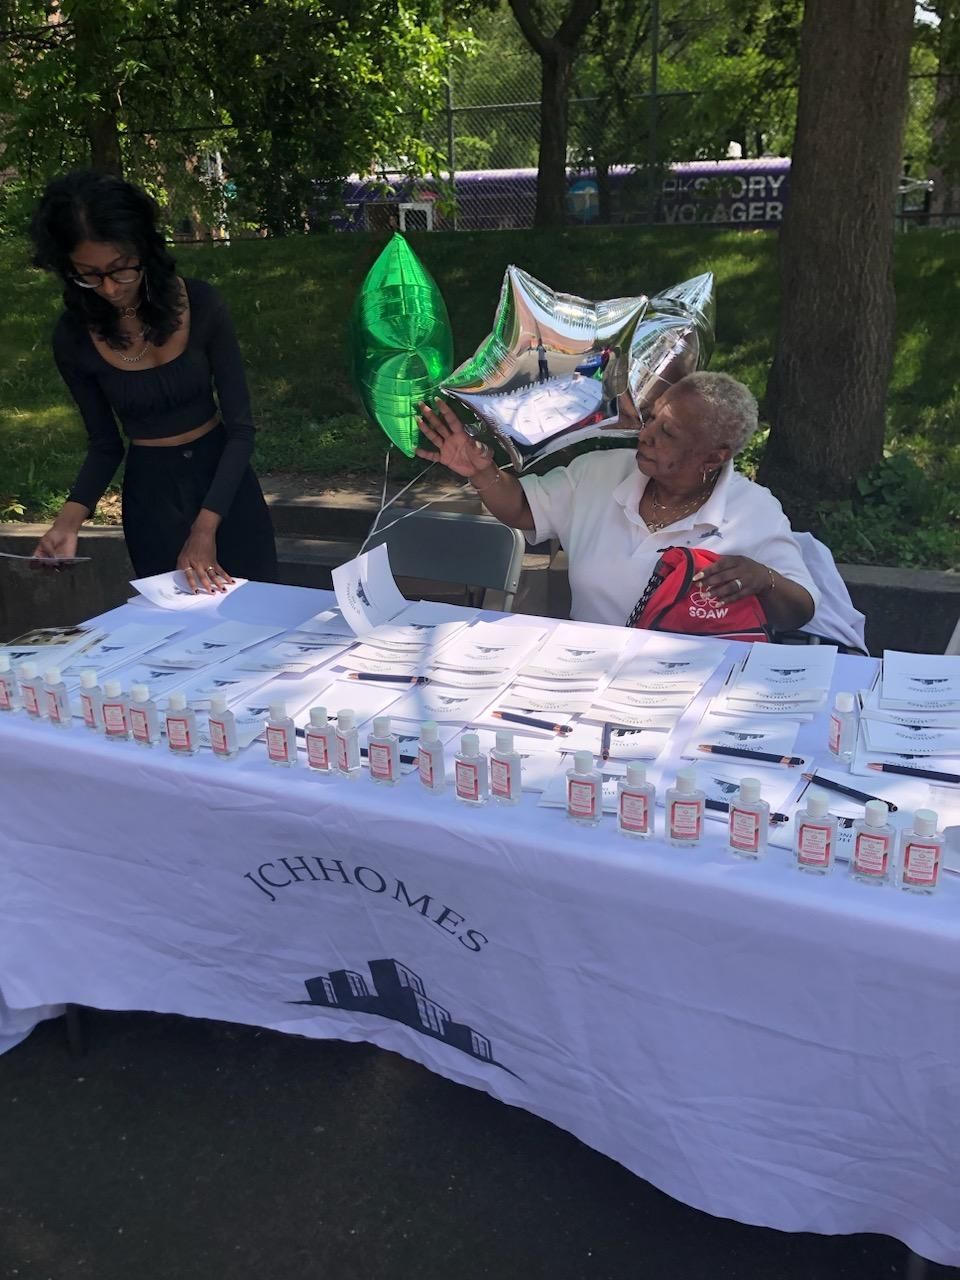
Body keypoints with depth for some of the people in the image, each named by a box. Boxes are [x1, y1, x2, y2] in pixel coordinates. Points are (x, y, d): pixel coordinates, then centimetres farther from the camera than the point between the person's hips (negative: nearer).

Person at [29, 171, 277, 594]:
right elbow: (105, 444, 1)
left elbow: (240, 428, -14)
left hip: (224, 474, 0)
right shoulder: (73, 338, -10)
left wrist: (205, 529, -24)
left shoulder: (200, 304, -16)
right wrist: (70, 518, -18)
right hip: (150, 492, 1)